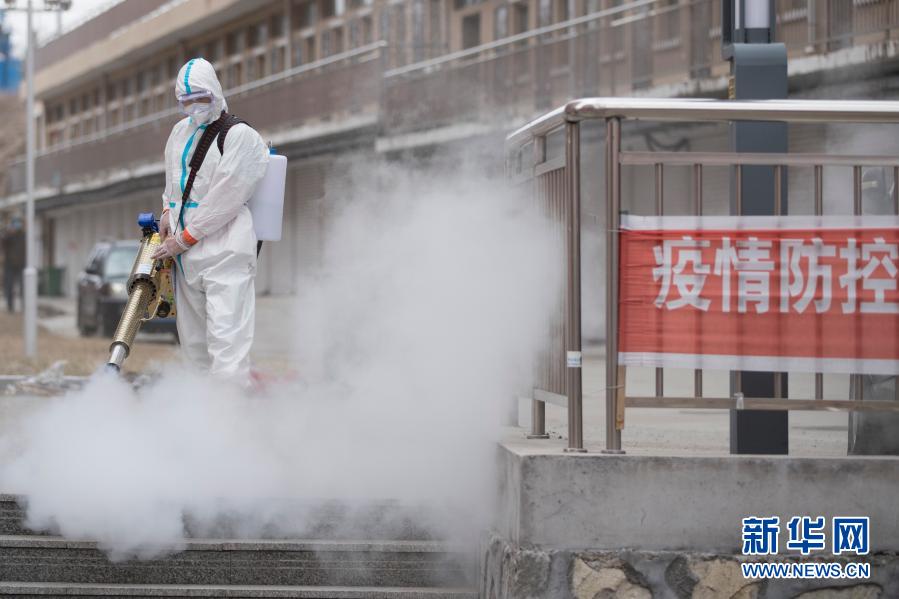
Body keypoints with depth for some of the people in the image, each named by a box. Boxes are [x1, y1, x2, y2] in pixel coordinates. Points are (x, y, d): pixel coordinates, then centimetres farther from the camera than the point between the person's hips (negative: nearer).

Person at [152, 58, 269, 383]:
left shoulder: (241, 136, -7)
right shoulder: (181, 132, 17)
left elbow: (225, 199, -13)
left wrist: (183, 239, -11)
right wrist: (168, 213, 13)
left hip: (225, 251, -8)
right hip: (186, 257, 8)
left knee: (226, 337, -19)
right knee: (193, 340, 9)